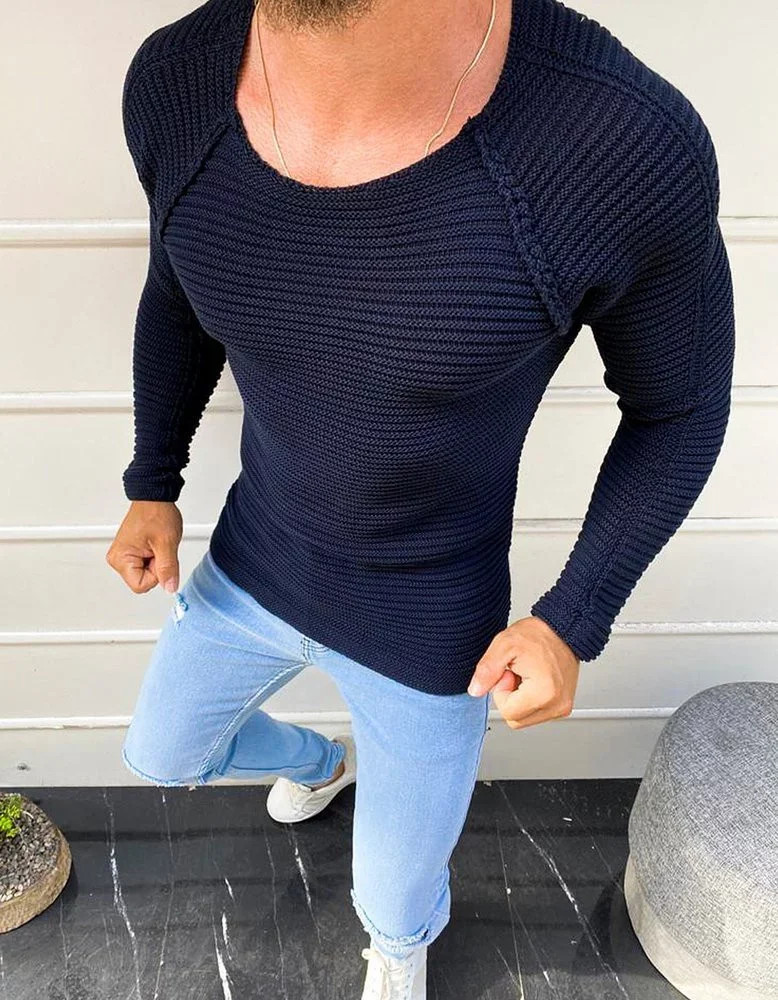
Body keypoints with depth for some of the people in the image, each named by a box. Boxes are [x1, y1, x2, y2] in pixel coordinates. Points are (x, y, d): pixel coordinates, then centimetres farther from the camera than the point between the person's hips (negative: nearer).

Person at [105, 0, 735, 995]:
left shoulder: (628, 140, -32)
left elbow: (681, 407, -13)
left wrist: (574, 620, -16)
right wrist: (152, 487, 5)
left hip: (429, 624, -3)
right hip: (254, 562, 4)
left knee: (393, 902, 21)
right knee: (160, 756, 30)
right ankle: (325, 760, 64)